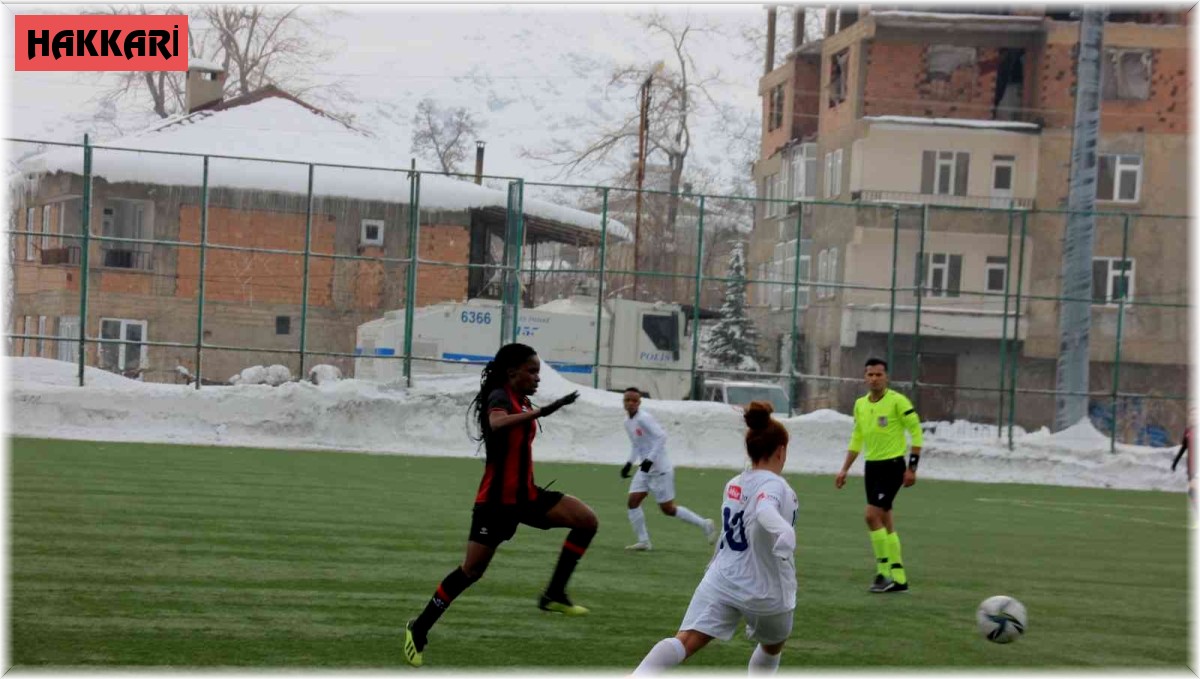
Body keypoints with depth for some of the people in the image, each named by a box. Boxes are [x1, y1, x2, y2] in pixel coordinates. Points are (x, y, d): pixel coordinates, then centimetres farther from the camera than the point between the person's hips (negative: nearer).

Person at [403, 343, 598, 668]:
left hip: (525, 494, 8)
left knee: (587, 521, -7)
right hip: (497, 499, -8)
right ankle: (419, 629, 10)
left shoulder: (522, 402, 11)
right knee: (472, 570, -5)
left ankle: (554, 594, -3)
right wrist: (542, 412, -48)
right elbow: (497, 423, -40)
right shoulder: (500, 396, -15)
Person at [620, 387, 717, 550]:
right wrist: (629, 463, 12)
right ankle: (643, 541, 5)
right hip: (645, 470, 8)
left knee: (668, 509, -1)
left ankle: (704, 524, 14)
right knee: (633, 501, -2)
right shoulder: (628, 422, 9)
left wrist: (650, 459, -29)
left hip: (660, 469, -8)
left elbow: (661, 437, -25)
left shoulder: (644, 418, -18)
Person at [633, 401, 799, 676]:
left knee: (686, 640, -15)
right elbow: (765, 510, -34)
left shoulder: (734, 484, 14)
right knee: (773, 645, 26)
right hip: (766, 590, -5)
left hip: (722, 580, 5)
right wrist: (784, 531, -54)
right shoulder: (773, 485, -10)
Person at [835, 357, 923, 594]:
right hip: (871, 466, 7)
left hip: (892, 465, -7)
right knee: (884, 521, 8)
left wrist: (912, 468, -13)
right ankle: (898, 578, 15)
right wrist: (844, 469, 16)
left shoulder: (897, 401, -11)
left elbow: (916, 432, -9)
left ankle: (884, 571, -7)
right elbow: (856, 440, 19)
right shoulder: (860, 404, 8)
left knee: (872, 514, -16)